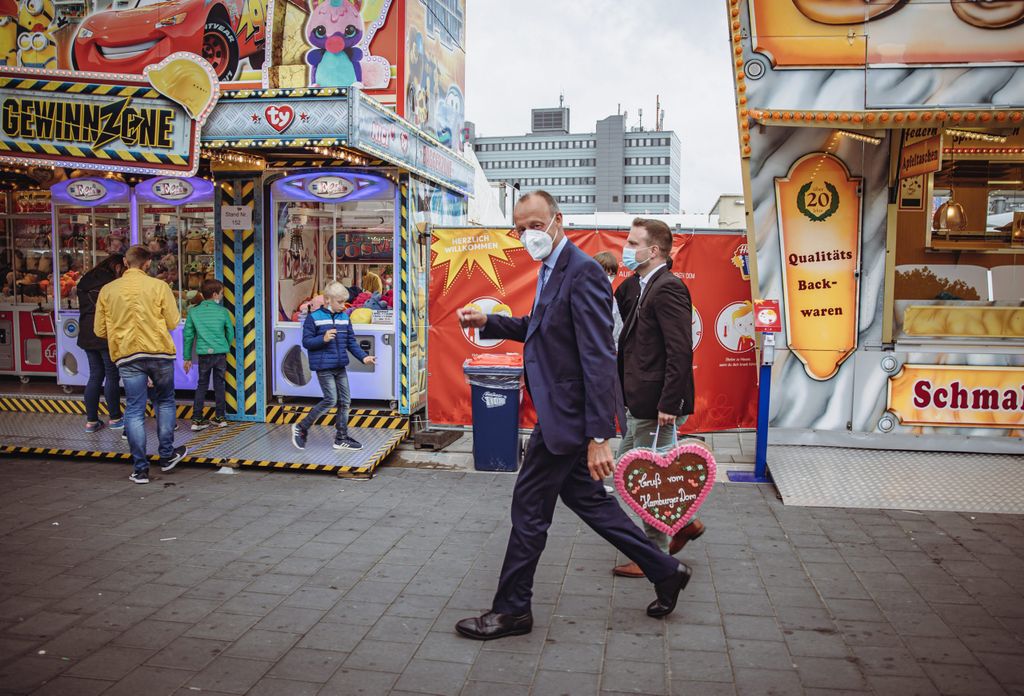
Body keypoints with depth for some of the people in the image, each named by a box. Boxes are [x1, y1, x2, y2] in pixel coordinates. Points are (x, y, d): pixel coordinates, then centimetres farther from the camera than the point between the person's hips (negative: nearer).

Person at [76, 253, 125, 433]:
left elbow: (84, 308, 15)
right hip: (106, 336, -8)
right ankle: (115, 419, 9)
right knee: (112, 376, 2)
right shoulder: (110, 283, -14)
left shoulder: (85, 282, 11)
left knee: (95, 376, 12)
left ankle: (91, 421, 13)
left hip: (87, 336, 8)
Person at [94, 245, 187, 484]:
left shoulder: (107, 290, 3)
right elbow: (173, 322, -4)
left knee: (135, 410, 5)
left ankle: (140, 469, 8)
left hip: (127, 356, 1)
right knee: (164, 401, 19)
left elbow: (100, 330, 6)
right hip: (159, 352, -1)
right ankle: (167, 455, 23)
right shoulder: (159, 286, -4)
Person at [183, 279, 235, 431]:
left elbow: (188, 335, 2)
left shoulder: (193, 311, 0)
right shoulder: (223, 311, -2)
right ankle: (220, 418, 17)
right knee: (219, 385, 11)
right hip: (220, 354, 0)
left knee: (202, 385, 11)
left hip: (204, 354, 0)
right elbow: (230, 333, 6)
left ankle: (197, 419, 7)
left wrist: (187, 358, 9)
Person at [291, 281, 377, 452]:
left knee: (345, 401, 7)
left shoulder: (344, 318, 9)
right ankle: (301, 428, 8)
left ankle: (341, 438, 18)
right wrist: (323, 339, -23)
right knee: (330, 400, -9)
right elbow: (306, 342, -8)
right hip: (324, 366, -7)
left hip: (340, 367, 7)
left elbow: (351, 342, 11)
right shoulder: (314, 318, -7)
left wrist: (363, 357, -1)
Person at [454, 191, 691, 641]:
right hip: (563, 410, 10)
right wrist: (488, 322, 12)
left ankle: (511, 611, 20)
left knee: (529, 506, 2)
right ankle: (665, 572, 31)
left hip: (566, 413, -10)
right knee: (585, 498, 19)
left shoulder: (582, 272, -19)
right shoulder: (552, 270, 12)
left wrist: (599, 436, -27)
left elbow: (599, 359, -24)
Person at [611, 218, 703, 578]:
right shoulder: (636, 285, 13)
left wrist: (669, 405, -23)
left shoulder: (668, 289, -17)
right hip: (638, 402, 10)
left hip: (656, 404, -10)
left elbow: (680, 352, -22)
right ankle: (682, 523, 32)